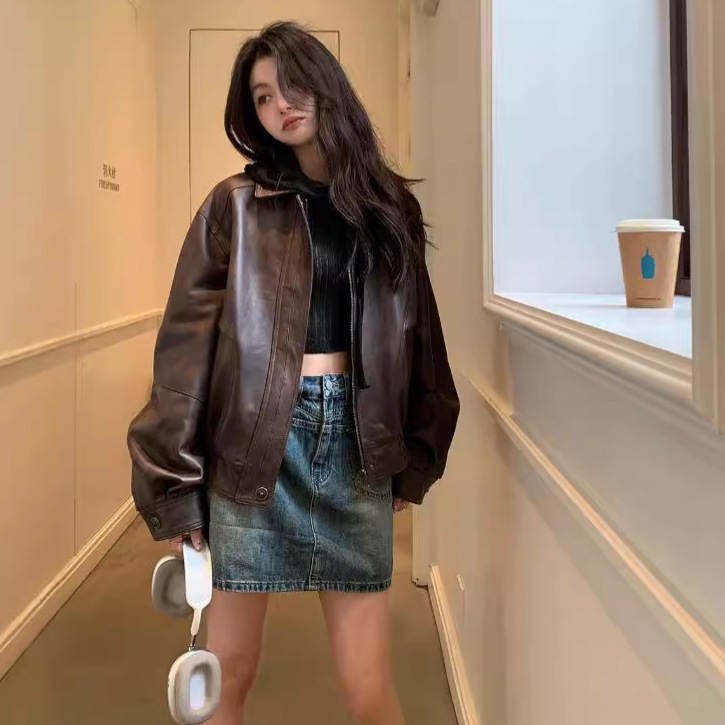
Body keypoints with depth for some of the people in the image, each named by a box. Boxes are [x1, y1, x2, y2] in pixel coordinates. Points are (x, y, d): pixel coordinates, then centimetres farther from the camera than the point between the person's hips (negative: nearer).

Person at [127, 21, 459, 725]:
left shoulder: (389, 204, 11)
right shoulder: (236, 206, 1)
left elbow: (416, 337, 14)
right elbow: (188, 344, -3)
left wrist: (413, 463, 11)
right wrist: (174, 485, -6)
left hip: (355, 441, 2)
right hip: (253, 442, -2)